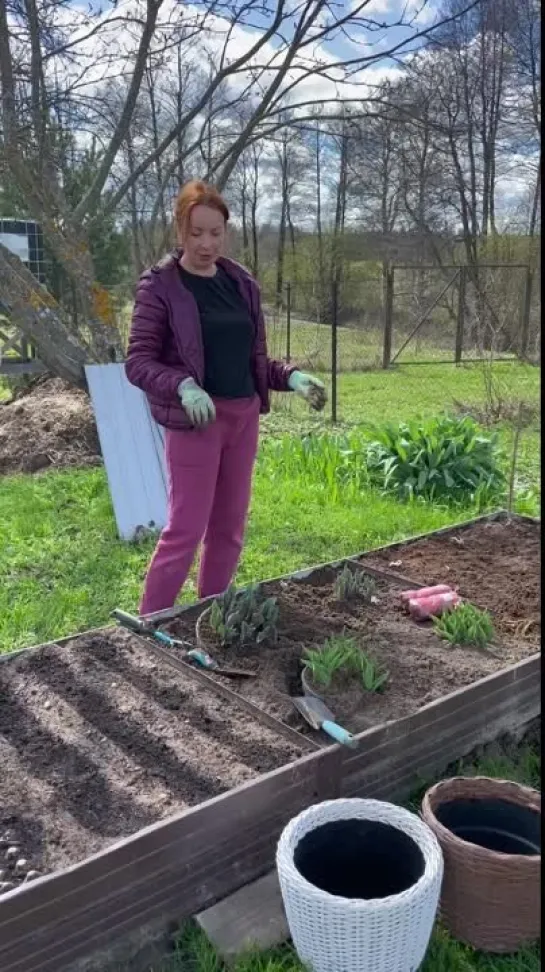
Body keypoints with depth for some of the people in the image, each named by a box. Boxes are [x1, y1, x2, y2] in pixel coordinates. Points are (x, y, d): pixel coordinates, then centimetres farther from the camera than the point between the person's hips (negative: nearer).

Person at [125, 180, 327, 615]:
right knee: (186, 529, -3)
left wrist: (292, 376, -4)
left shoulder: (241, 282, 9)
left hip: (244, 415, 6)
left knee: (230, 527, 12)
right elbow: (137, 361, -9)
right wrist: (183, 387, -26)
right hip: (194, 420, -6)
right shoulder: (160, 285, -7)